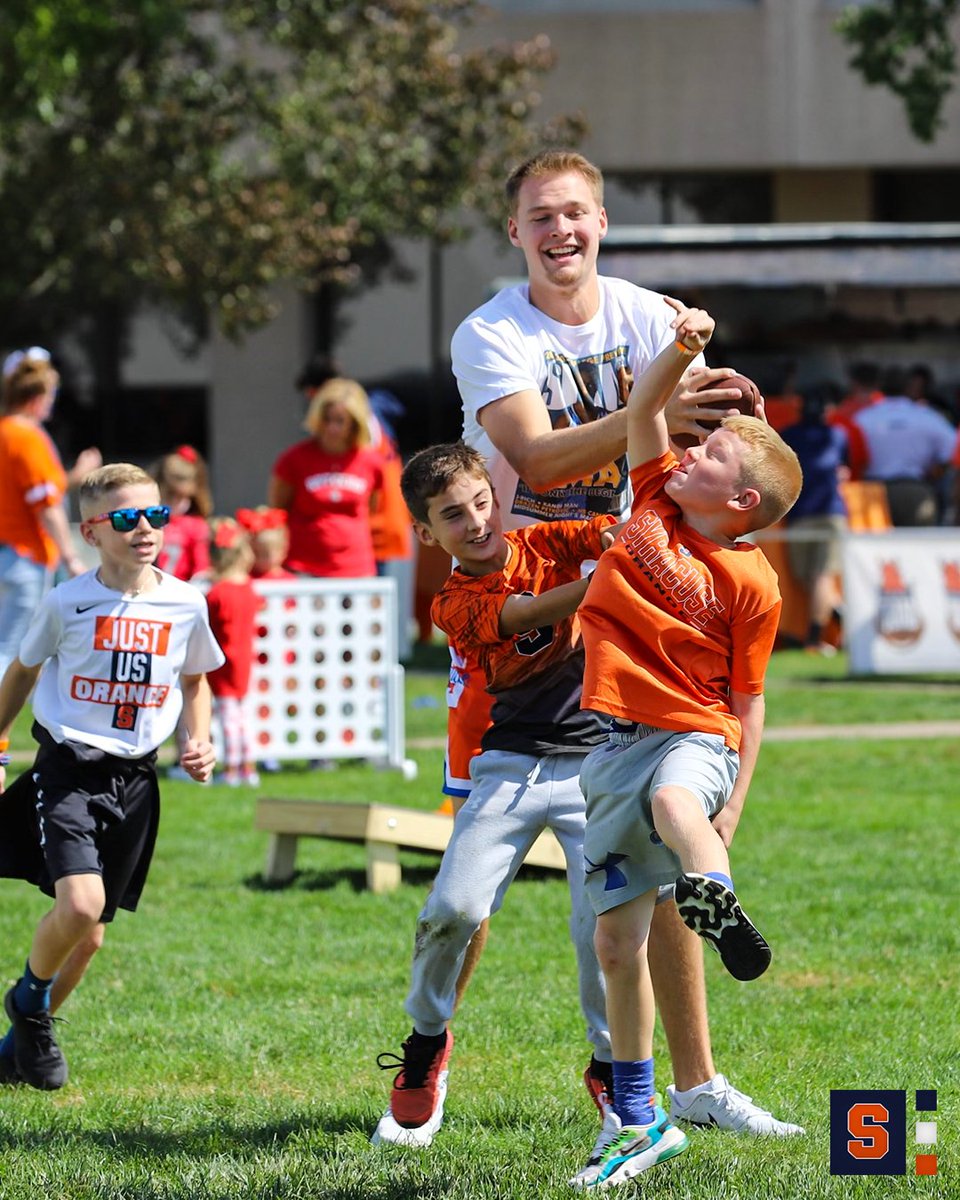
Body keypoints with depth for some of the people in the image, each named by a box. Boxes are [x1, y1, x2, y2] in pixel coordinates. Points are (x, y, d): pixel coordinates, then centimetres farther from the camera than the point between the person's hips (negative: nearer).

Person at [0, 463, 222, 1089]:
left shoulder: (186, 605, 1)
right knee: (81, 902, -23)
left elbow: (195, 680, 19)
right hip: (67, 769, -3)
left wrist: (200, 739, 2)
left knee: (90, 934, 7)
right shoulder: (67, 602, -6)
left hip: (134, 777, 3)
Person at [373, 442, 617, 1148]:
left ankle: (613, 1067, 9)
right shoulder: (456, 605, -5)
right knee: (454, 908, -13)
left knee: (603, 921, -11)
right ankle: (428, 1042, 13)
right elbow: (534, 612, -22)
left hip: (595, 762, 1)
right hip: (510, 768, -1)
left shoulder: (544, 544, 3)